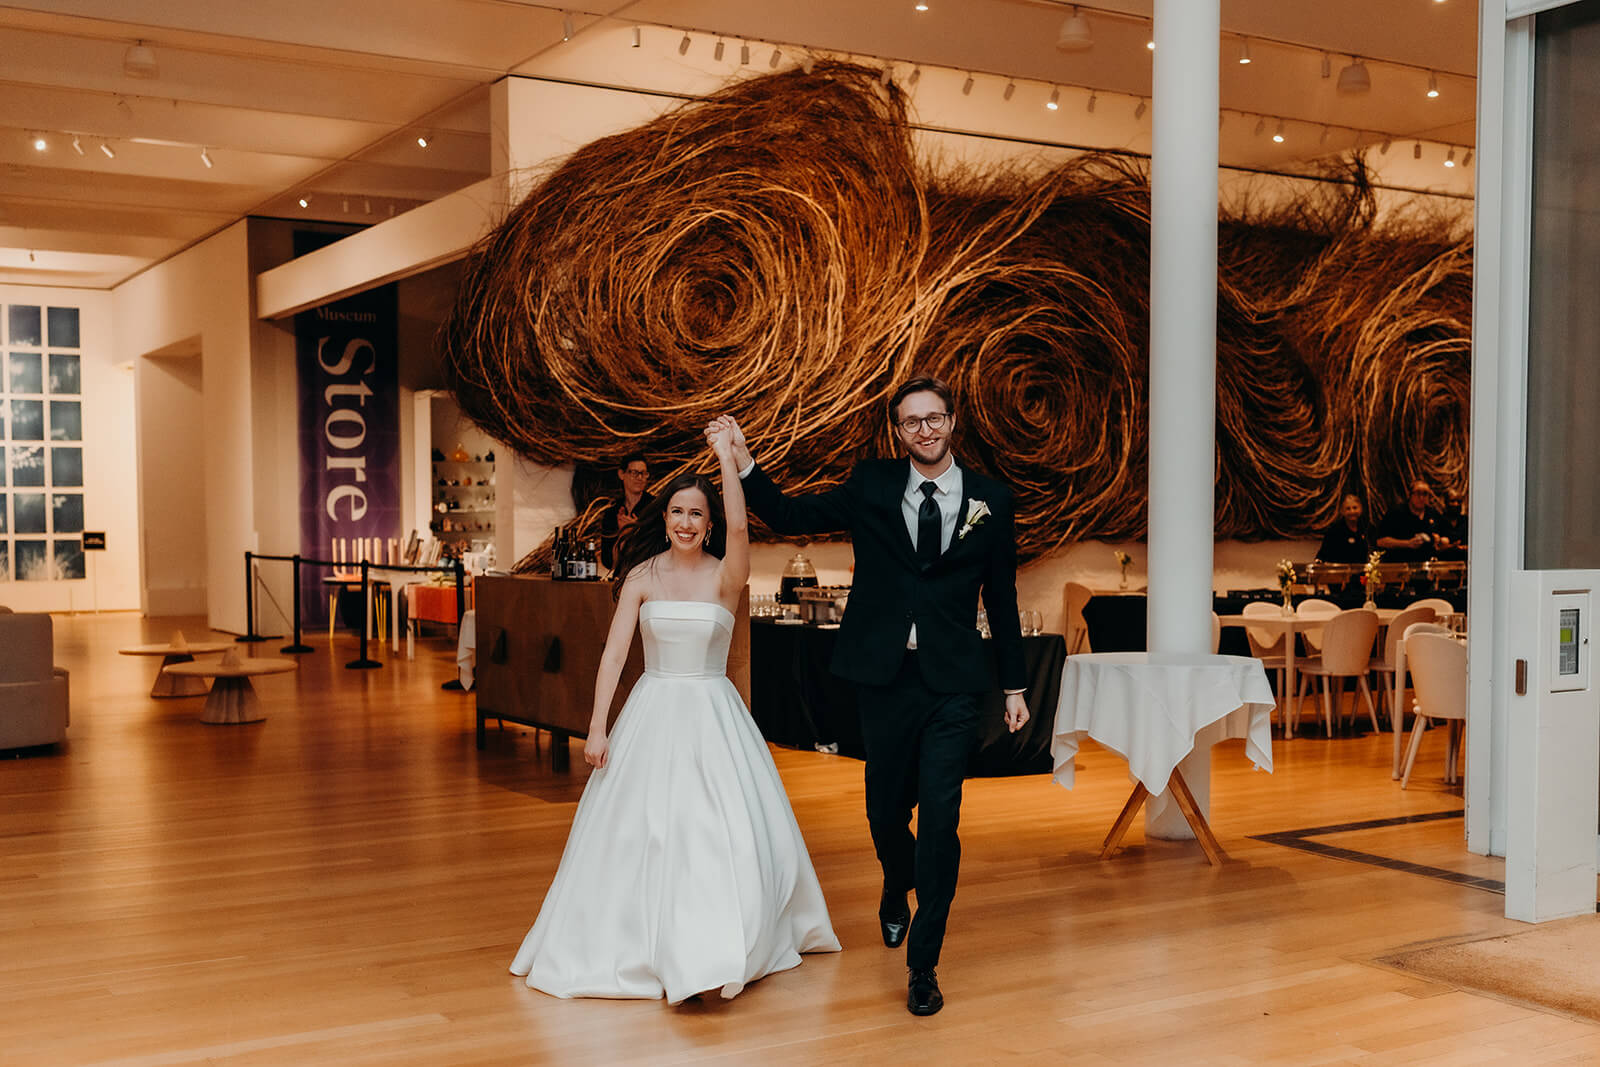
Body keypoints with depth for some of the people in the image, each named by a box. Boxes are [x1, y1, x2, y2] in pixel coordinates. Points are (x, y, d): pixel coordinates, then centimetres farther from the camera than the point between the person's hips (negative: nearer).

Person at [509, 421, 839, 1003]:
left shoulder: (726, 576, -4)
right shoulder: (642, 575, 0)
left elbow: (739, 526, -26)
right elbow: (614, 651, -3)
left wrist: (726, 455, -30)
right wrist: (598, 726, -10)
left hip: (714, 716, -1)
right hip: (652, 713, 1)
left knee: (728, 834, -6)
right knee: (640, 831, 4)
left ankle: (722, 949, 7)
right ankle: (638, 945, 23)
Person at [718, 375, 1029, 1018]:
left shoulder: (990, 500, 4)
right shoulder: (871, 487, 4)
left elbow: (1001, 596, 9)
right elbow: (790, 517, 5)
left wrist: (1014, 685, 12)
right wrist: (744, 466, -10)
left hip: (953, 684, -1)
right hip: (887, 680, 1)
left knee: (939, 820, -8)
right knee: (886, 812, 13)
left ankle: (923, 965, 6)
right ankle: (897, 891, 48)